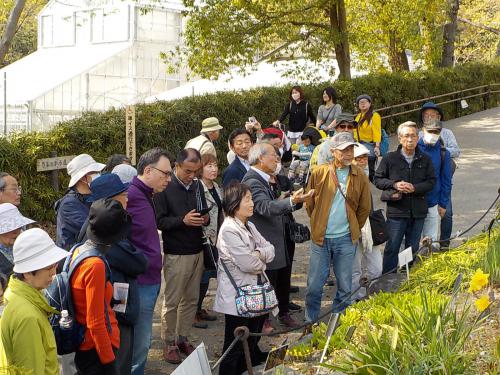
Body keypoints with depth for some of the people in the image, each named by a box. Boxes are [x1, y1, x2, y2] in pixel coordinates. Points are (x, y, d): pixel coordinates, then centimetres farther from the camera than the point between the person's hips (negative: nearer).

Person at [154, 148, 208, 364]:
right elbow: (159, 221, -13)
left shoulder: (197, 186, 7)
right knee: (172, 301, 3)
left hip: (197, 251, 6)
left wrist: (205, 219, -5)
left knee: (191, 299, 11)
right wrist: (183, 220, -25)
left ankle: (183, 338, 24)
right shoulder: (165, 188, -11)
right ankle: (169, 343, 14)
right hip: (176, 254, -6)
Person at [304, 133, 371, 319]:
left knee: (345, 287, 8)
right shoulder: (319, 173, -4)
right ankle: (310, 323, 21)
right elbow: (309, 204, 7)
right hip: (321, 238, -1)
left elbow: (364, 208, 9)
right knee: (314, 286, 5)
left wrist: (353, 229, 11)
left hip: (346, 239, 1)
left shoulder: (360, 176, -1)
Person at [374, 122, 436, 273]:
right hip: (396, 211, -3)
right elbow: (377, 179, 3)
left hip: (418, 211, 3)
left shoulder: (425, 160, 5)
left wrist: (414, 188, -12)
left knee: (413, 248, 12)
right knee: (392, 248, 0)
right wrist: (394, 185, -13)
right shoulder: (390, 158, -2)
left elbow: (431, 181, 4)